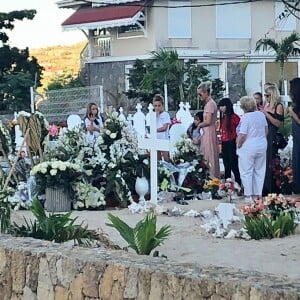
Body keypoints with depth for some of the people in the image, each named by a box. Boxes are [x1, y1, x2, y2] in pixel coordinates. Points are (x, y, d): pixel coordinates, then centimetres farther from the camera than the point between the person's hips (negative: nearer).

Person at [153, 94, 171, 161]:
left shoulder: (165, 114, -4)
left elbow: (165, 127, -13)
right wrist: (156, 115, -4)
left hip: (164, 139, -5)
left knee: (166, 159, -5)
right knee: (158, 159, 9)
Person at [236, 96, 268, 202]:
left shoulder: (245, 118, -17)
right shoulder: (261, 114, 3)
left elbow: (242, 135, -21)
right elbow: (266, 130, 13)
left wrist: (238, 145, -6)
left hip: (248, 148, -6)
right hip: (262, 146, 7)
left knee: (246, 172, 3)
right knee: (259, 171, 13)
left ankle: (248, 195, 3)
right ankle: (258, 194, 17)